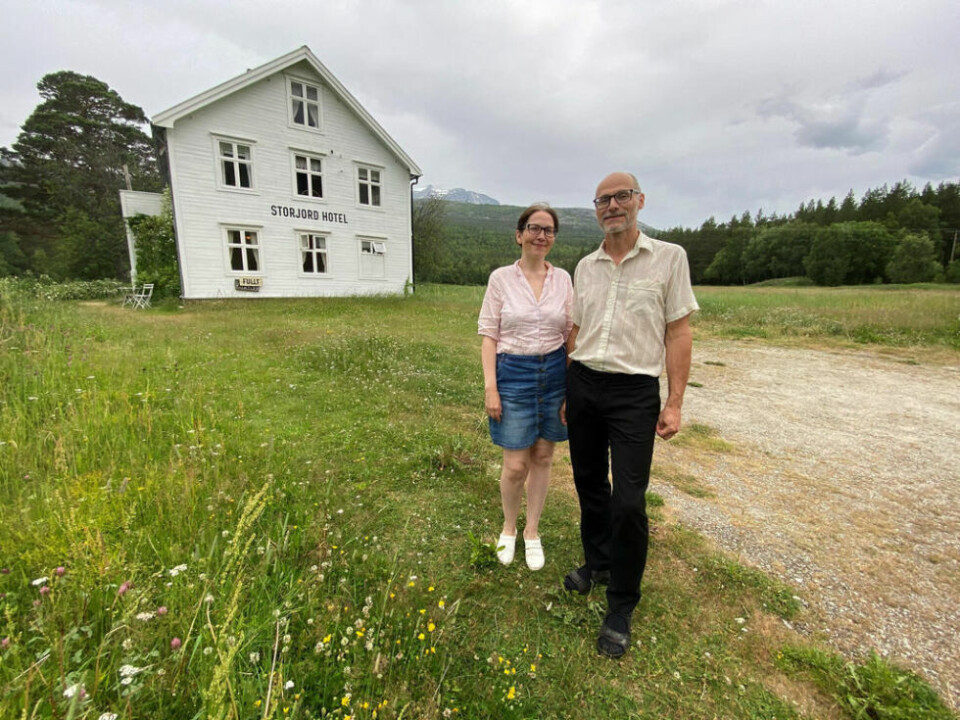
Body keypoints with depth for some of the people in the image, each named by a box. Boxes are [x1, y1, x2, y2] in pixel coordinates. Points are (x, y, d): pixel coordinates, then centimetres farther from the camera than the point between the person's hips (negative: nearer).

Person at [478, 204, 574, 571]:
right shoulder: (501, 278, -4)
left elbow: (570, 333, 8)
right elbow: (489, 335, -4)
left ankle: (532, 532, 33)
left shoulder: (562, 278, 4)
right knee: (516, 465, 2)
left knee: (543, 458, 12)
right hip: (514, 374, -3)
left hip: (554, 373, 3)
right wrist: (490, 387, -10)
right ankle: (508, 528, 33)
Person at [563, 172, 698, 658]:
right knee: (589, 484, 16)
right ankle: (597, 562, 41)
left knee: (628, 502, -3)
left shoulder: (669, 257, -1)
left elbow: (678, 333, -3)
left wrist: (674, 404, -7)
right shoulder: (585, 267, 10)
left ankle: (621, 607, 19)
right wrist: (568, 390, 13)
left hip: (634, 391, -4)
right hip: (582, 385, 5)